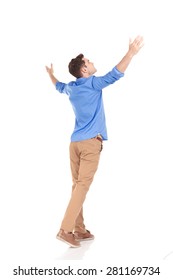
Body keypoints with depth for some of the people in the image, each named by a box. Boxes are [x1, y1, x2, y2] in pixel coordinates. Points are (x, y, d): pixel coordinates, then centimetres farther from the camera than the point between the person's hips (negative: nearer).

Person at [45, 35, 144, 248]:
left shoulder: (70, 87, 16)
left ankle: (79, 229, 10)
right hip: (91, 142, -7)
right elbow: (115, 74, -17)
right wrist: (131, 52, -18)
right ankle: (66, 229, -15)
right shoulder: (93, 84, -4)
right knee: (82, 186, -10)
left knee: (77, 185, 6)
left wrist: (50, 74, 59)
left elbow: (59, 86, 39)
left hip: (75, 142, 7)